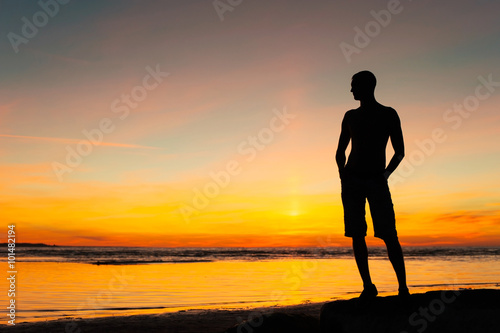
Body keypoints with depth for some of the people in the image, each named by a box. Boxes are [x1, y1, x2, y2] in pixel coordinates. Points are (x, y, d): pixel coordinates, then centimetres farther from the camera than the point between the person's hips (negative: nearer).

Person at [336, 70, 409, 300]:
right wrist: (343, 174, 7)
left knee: (389, 235, -10)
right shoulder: (350, 116, 14)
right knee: (357, 236, 0)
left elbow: (400, 152, 4)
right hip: (352, 180, 3)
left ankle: (403, 286, -4)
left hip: (376, 181, -3)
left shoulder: (389, 114, 4)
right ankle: (368, 286, 7)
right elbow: (340, 152, 20)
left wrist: (385, 175, -6)